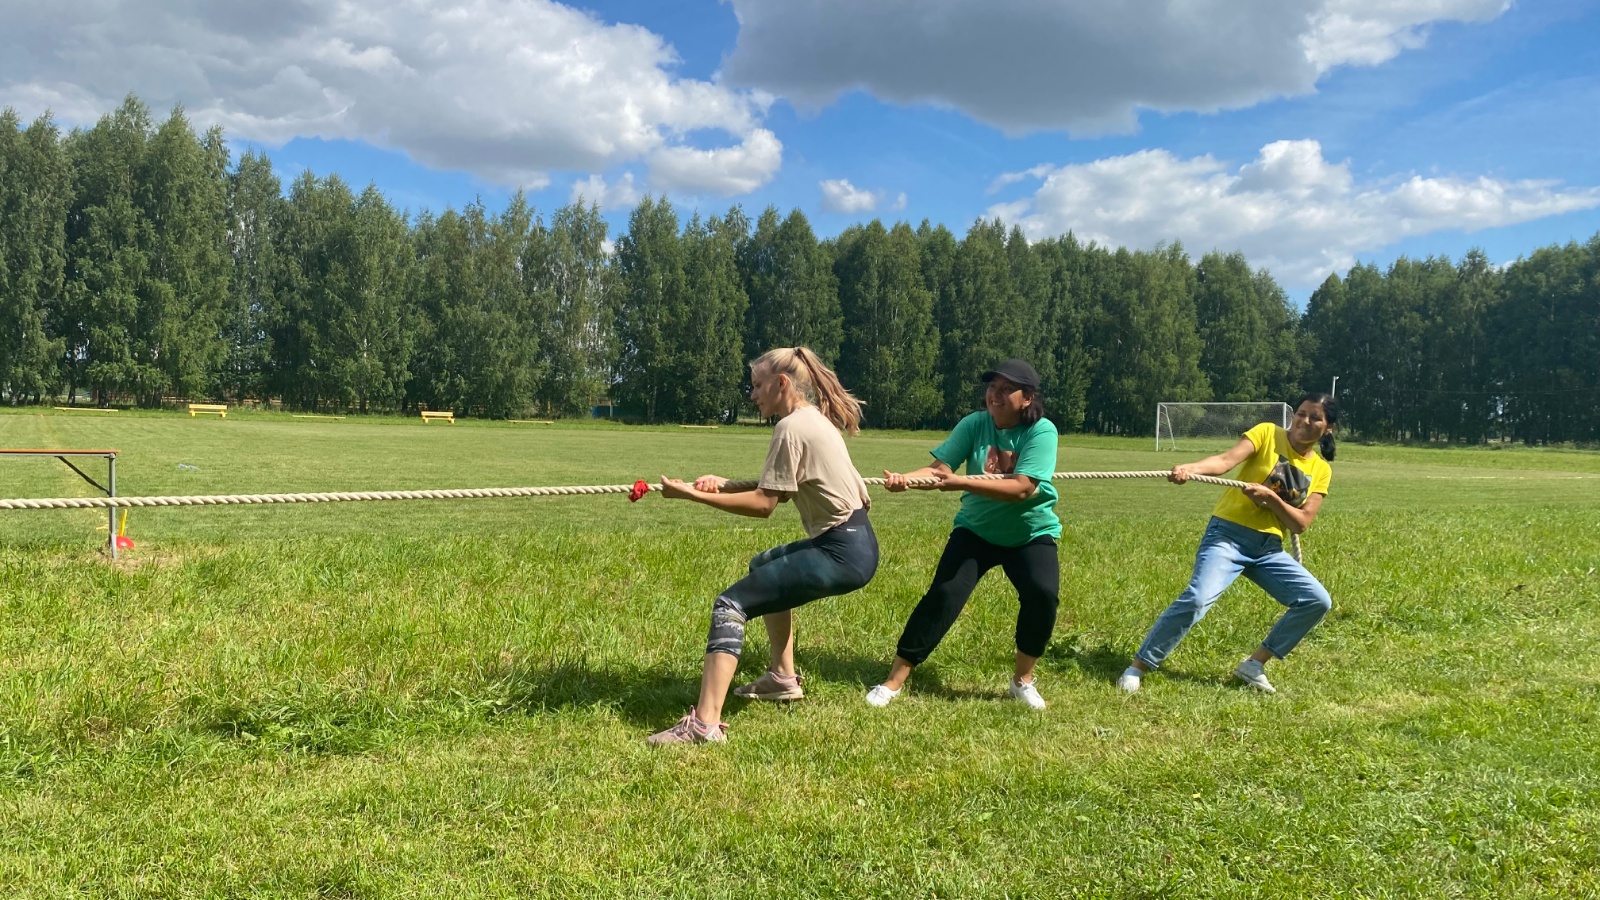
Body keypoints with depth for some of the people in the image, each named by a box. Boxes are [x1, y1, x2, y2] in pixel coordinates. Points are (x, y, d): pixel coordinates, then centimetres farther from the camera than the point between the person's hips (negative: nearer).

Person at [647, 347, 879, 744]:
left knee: (730, 605, -13)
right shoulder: (815, 418, 15)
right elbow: (778, 489, 15)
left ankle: (704, 724, -21)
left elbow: (764, 504, -16)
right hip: (853, 541, 10)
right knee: (764, 567, 33)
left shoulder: (792, 427, -15)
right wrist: (723, 484, 3)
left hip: (842, 553, -10)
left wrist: (694, 496, -12)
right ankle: (783, 678, 35)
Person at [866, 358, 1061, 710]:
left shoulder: (1041, 431, -18)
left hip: (1031, 534, -1)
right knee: (943, 595, -13)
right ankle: (894, 681, -4)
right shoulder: (974, 425, -9)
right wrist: (905, 479, -39)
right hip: (976, 530, 2)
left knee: (1042, 594, -24)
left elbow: (1021, 488, -29)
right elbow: (938, 468, -17)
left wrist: (960, 482, -37)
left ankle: (1023, 679, 0)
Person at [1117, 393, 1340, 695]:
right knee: (1197, 599, -24)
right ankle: (1138, 666, -12)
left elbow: (1301, 524, -2)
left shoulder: (1321, 470, 7)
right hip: (1228, 534, -5)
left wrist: (1270, 497, -19)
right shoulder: (1267, 433, -4)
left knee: (1318, 601, -3)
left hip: (1269, 548, 6)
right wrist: (1190, 468, -41)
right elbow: (1226, 460, -21)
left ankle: (1255, 666, 9)